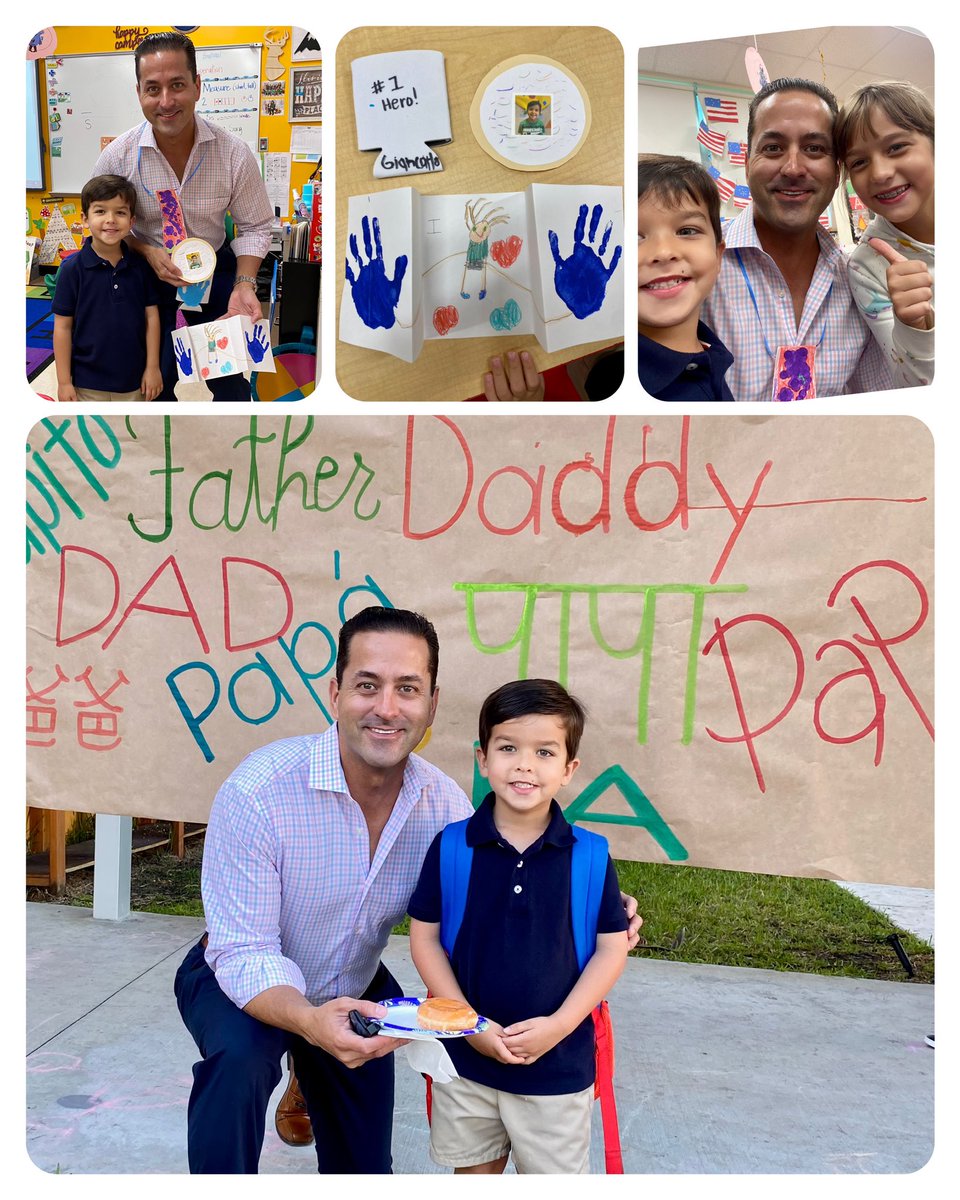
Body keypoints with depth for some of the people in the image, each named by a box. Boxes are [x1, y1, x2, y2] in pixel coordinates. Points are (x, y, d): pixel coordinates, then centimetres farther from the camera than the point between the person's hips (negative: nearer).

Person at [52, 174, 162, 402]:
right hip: (88, 383, -2)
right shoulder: (72, 269, -9)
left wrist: (153, 367, 1)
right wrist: (64, 381, -6)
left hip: (135, 379, 3)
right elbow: (63, 326, -6)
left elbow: (151, 317, 3)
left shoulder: (140, 266, -2)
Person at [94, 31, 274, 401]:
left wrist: (244, 284, -22)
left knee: (230, 381, 6)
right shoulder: (117, 156, -17)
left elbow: (254, 227, -7)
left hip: (215, 267, 0)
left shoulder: (234, 154, -18)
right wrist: (148, 252, -21)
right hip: (146, 270, 0)